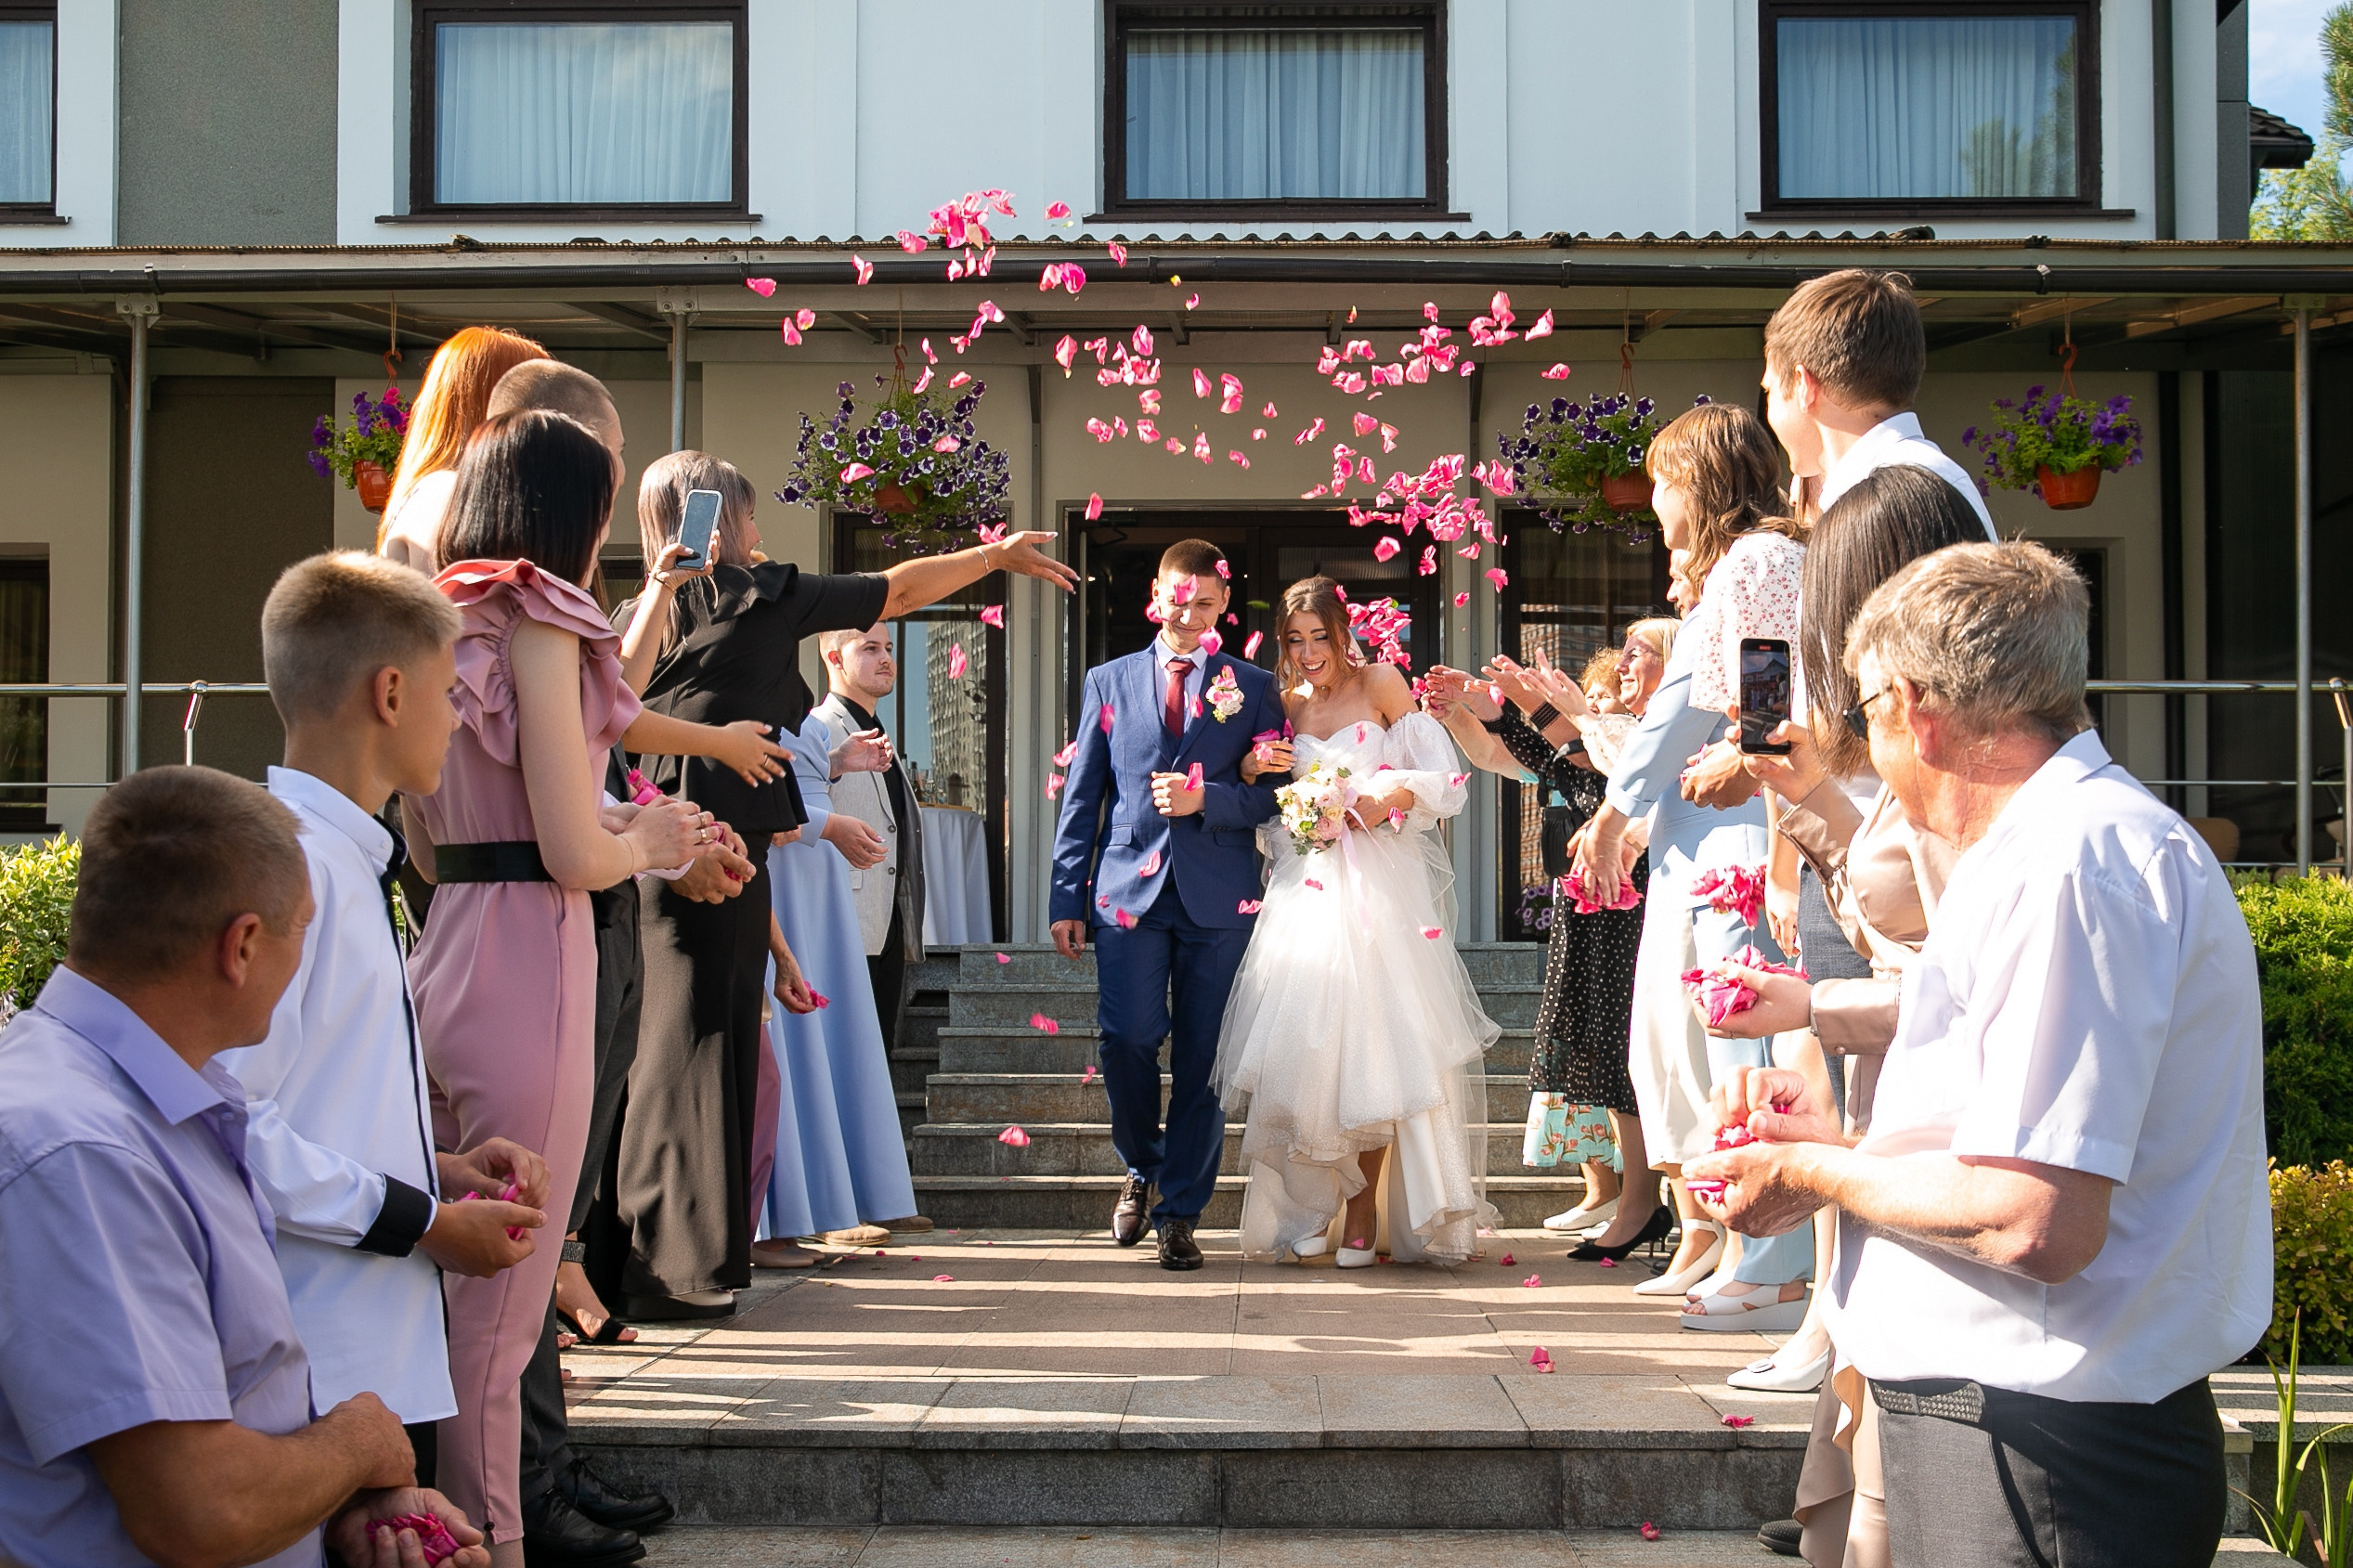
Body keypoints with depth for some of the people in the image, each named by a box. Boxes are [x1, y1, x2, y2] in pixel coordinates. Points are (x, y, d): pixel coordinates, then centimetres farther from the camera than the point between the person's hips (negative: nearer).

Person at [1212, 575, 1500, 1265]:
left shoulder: (1381, 683, 2)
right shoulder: (1284, 704, 14)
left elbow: (1442, 779, -1)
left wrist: (1390, 798, -18)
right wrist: (1251, 768, 0)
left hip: (1377, 888, -4)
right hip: (1305, 888, 4)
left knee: (1373, 1039, -7)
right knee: (1303, 1040, -4)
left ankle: (1367, 1211, 2)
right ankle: (1314, 1207, 7)